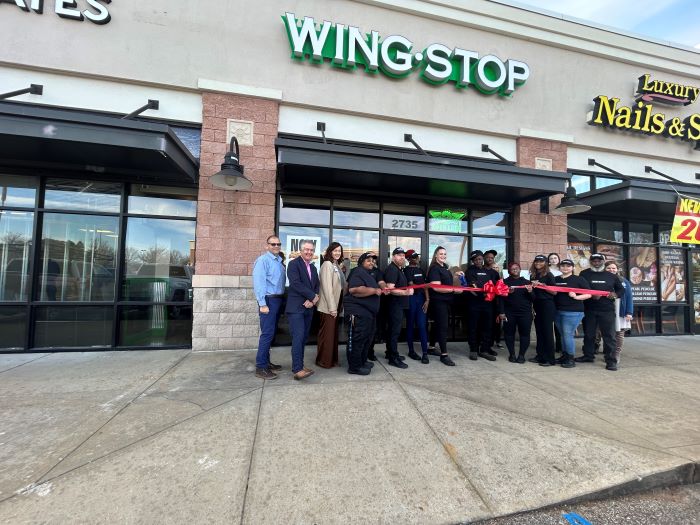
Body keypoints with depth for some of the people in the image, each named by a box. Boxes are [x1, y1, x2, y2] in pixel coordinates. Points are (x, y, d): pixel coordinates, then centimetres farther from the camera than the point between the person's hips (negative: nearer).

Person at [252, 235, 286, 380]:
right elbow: (258, 282, -17)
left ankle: (266, 361, 25)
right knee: (267, 333, -7)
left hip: (278, 299, 8)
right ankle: (260, 367, 2)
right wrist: (262, 304, -21)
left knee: (272, 332, 14)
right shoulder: (263, 260, -11)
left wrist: (282, 298, 7)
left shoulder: (279, 261, 13)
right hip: (269, 300, -8)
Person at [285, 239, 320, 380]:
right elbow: (295, 284, -17)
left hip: (308, 307, 7)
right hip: (296, 307, -7)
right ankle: (297, 369, -8)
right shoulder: (293, 264, -6)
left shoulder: (313, 268, 17)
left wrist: (312, 300, -6)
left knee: (303, 338, 10)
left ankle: (300, 365, 19)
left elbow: (316, 287, 13)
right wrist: (313, 296, -14)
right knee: (298, 337, -12)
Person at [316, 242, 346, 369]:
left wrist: (338, 306, 9)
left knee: (334, 333, 15)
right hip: (328, 307, -8)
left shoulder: (337, 266, 14)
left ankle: (332, 359, 26)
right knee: (327, 334, 1)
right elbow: (327, 287, -19)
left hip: (336, 306, 8)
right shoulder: (327, 265, -12)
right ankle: (324, 361, 14)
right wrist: (332, 307, -20)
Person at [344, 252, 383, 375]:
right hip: (358, 313, -11)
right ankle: (354, 366, 4)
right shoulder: (358, 272, -12)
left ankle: (362, 361, 29)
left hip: (368, 312, 11)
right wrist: (374, 290, -23)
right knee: (357, 339, -5)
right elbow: (354, 290, -28)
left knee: (367, 338, 16)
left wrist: (381, 290, 17)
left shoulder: (369, 274, 21)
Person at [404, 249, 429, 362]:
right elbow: (411, 285, -11)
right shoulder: (407, 270, -3)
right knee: (410, 325, 5)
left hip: (421, 298, 5)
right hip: (411, 299, -5)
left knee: (422, 325, -2)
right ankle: (411, 351, 16)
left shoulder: (420, 270, 16)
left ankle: (425, 353, -1)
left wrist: (427, 299, 5)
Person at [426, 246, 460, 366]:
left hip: (446, 301, 9)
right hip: (438, 301, -9)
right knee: (442, 326, -7)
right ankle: (444, 355, -2)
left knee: (439, 325, 15)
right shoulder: (434, 268, -14)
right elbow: (436, 287, -23)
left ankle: (433, 347, 27)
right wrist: (454, 290, -20)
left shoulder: (445, 267, 14)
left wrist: (455, 275, 13)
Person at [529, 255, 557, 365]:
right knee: (539, 331, 8)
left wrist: (541, 285, -15)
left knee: (547, 331, -3)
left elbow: (554, 292, -10)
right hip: (537, 305, 6)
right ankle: (540, 356, 16)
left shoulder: (548, 275, -4)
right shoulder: (533, 276, 13)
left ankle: (550, 358, 3)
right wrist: (530, 289, 1)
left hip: (547, 305, -6)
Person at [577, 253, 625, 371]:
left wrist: (615, 294, -5)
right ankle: (588, 355, 26)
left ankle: (611, 360, 6)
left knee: (609, 335, -1)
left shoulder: (611, 276, 8)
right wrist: (591, 295, -20)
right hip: (589, 310, 0)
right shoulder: (584, 274, 2)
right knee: (588, 334, 12)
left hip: (607, 310, 0)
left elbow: (621, 289, 17)